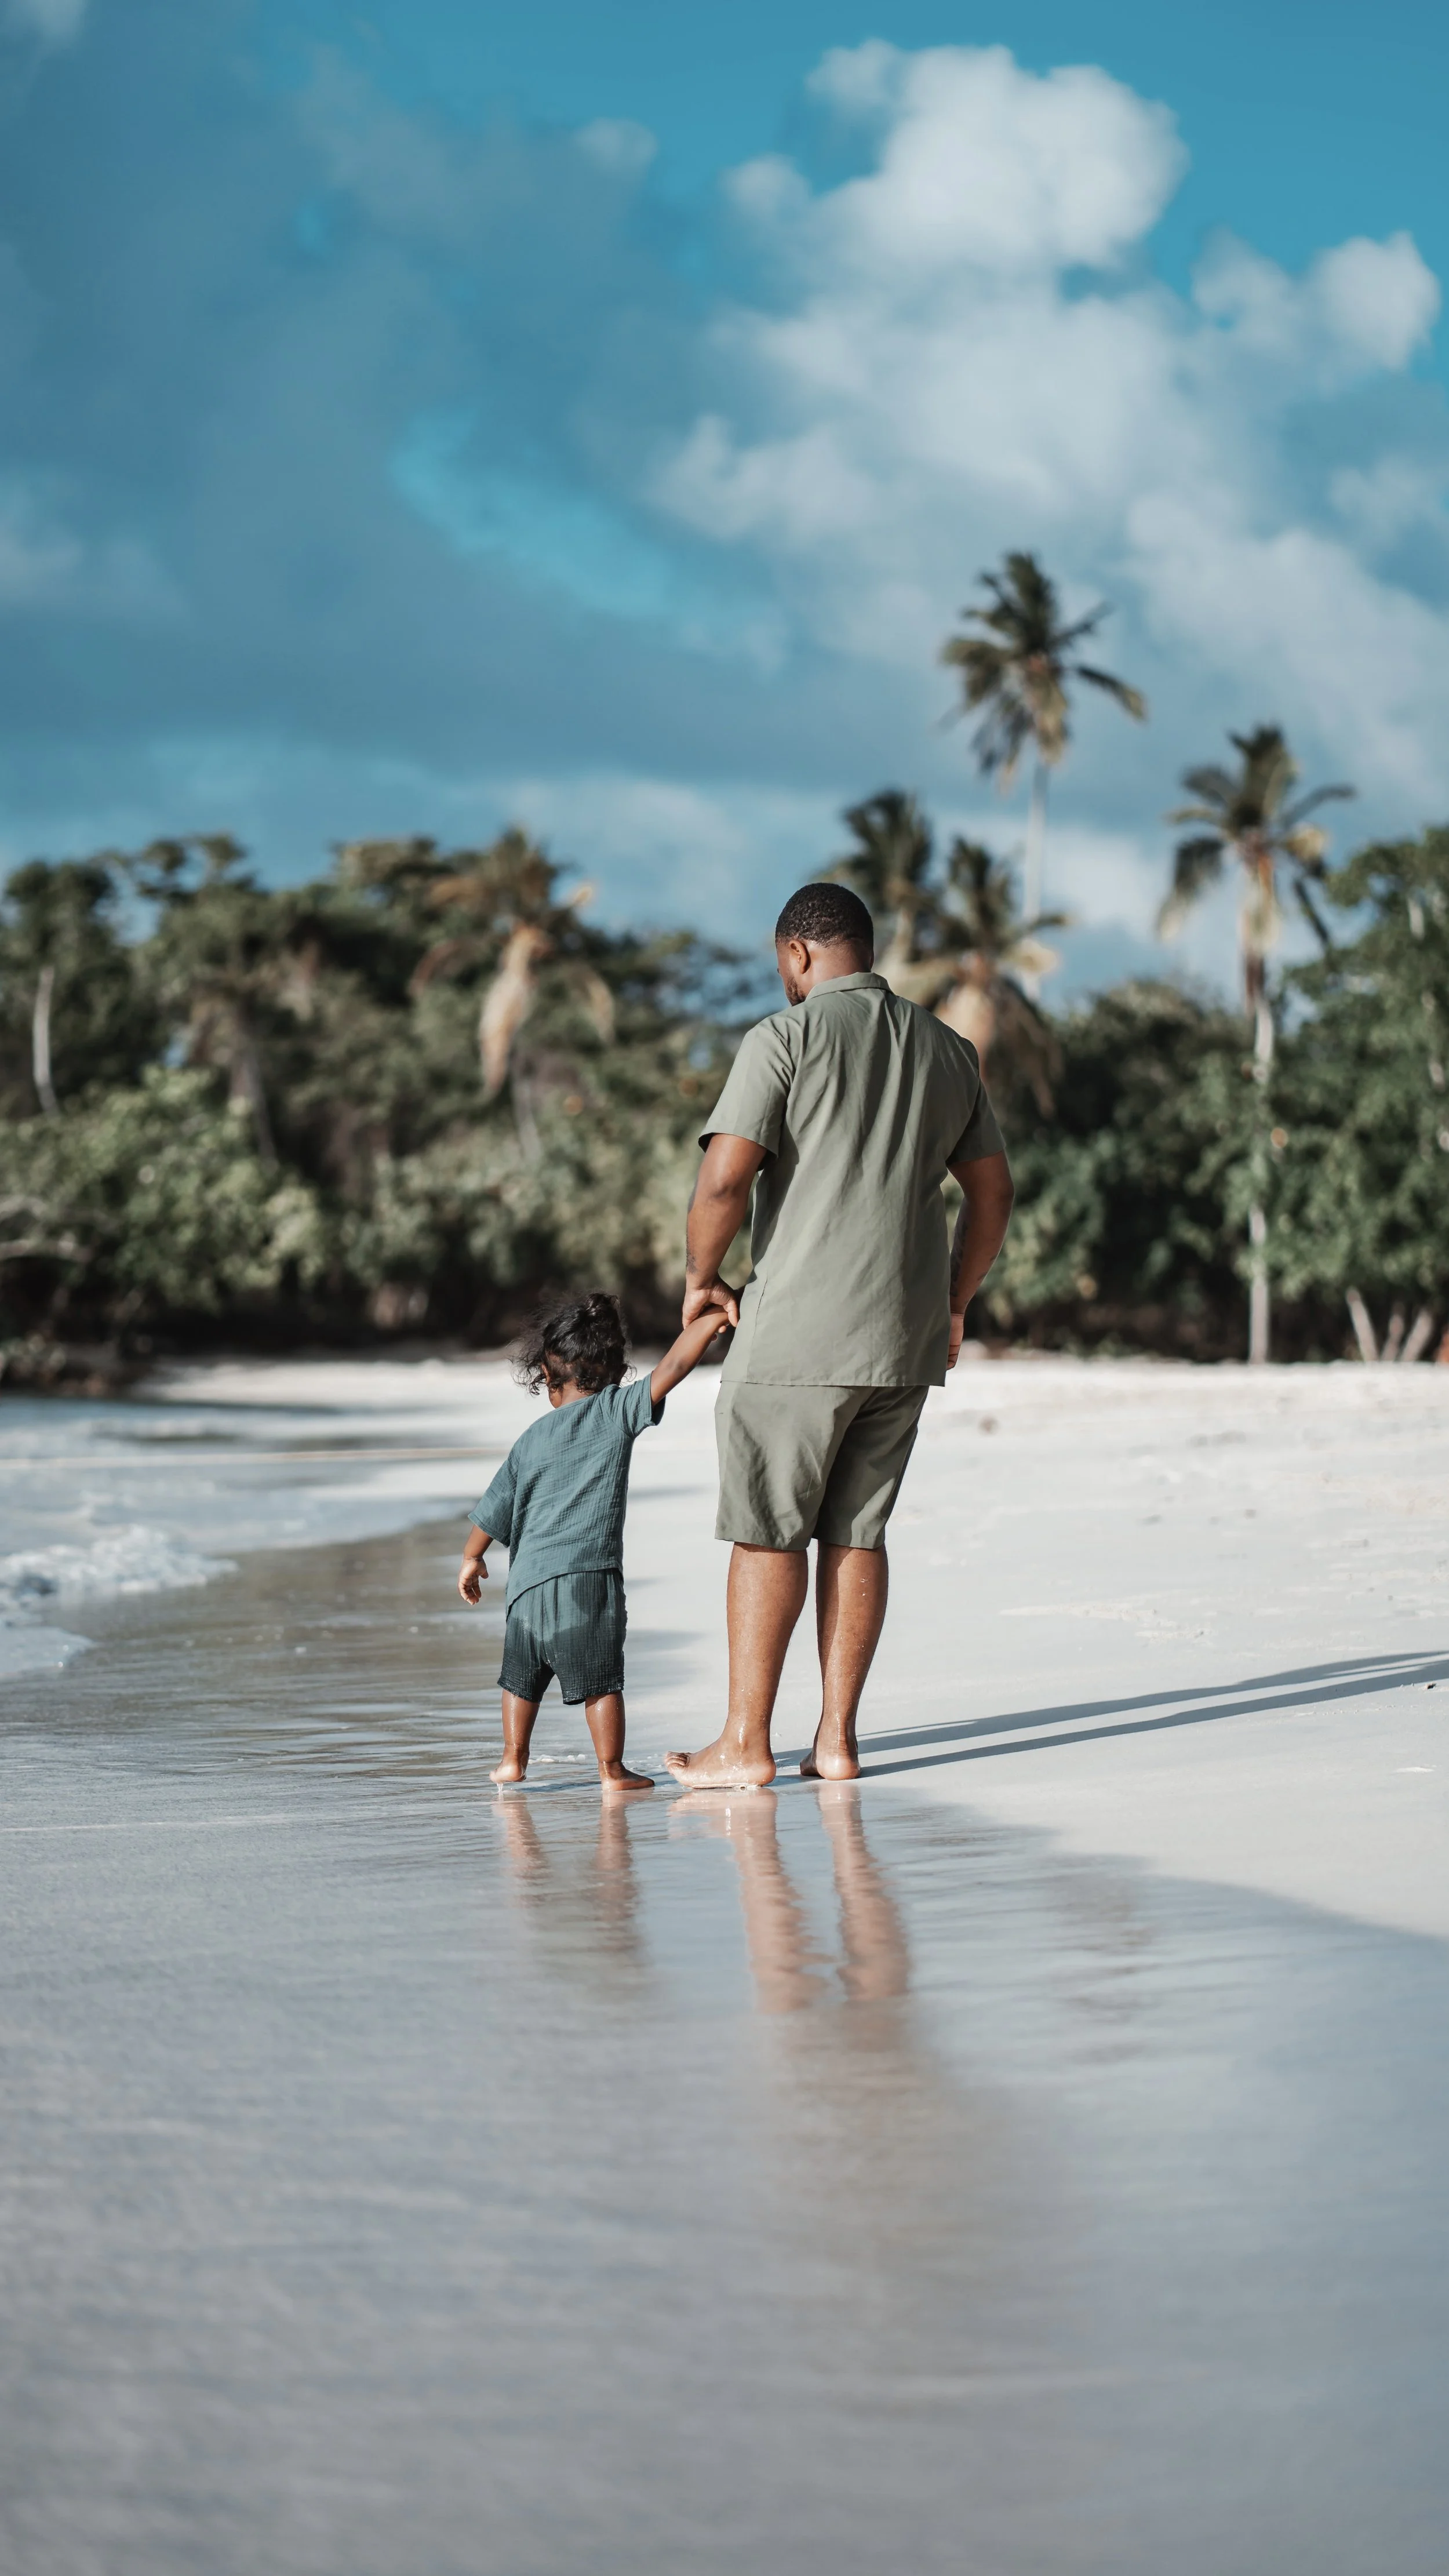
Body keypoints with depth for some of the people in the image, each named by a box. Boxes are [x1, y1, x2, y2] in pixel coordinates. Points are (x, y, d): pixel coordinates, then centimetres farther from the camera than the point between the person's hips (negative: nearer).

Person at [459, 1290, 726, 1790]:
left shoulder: (532, 1440, 12)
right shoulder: (617, 1411, 0)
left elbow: (493, 1511, 16)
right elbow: (672, 1367, -9)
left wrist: (472, 1558, 30)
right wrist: (710, 1318, -6)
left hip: (529, 1580, 4)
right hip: (590, 1574, -4)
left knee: (522, 1677, 19)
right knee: (601, 1681, 0)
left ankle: (512, 1762, 27)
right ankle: (612, 1769, 0)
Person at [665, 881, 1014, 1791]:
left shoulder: (786, 1038, -7)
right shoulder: (948, 1051, 13)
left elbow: (723, 1179, -15)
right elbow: (993, 1190, 17)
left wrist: (701, 1279, 1)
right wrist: (953, 1305, 26)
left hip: (797, 1333, -6)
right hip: (905, 1340, 6)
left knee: (767, 1535, 1)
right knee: (856, 1534, 10)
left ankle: (745, 1743, 3)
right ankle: (837, 1739, 9)